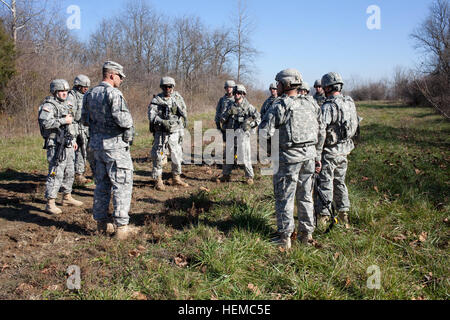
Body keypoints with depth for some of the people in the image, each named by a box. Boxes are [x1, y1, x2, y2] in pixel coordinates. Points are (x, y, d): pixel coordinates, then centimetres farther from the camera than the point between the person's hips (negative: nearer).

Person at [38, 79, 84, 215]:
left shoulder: (64, 105, 18)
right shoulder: (48, 105, -11)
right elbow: (45, 122, -28)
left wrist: (73, 140, 23)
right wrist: (64, 120, -22)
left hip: (67, 146, 9)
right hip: (56, 146, -9)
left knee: (69, 173, 16)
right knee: (56, 174, -10)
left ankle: (67, 198, 30)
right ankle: (50, 204, -5)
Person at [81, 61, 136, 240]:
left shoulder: (90, 94, 10)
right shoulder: (113, 93, -16)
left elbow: (85, 120, 17)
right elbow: (123, 121, -24)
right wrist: (129, 120, -4)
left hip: (97, 144, 8)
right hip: (114, 145, -8)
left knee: (102, 184, 15)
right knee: (122, 185, -2)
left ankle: (101, 224, 22)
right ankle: (121, 226, -1)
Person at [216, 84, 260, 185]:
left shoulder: (248, 106, 0)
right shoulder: (231, 106, 12)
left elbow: (258, 118, 2)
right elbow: (222, 118, 6)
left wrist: (249, 124, -10)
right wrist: (228, 112, -11)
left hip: (242, 133, -4)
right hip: (231, 133, 4)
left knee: (245, 156, -5)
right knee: (228, 155, 9)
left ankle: (250, 177, 6)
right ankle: (226, 175, 20)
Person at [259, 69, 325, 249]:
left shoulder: (281, 105, -12)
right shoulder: (311, 103, 7)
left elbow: (264, 131, -16)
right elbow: (321, 132, 12)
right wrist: (317, 156, 20)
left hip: (290, 156, -6)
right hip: (309, 153, 6)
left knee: (284, 197, 4)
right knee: (305, 196, 16)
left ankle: (285, 237, 9)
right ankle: (307, 233, 25)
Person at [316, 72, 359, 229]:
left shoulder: (328, 106, -21)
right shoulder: (350, 102, 4)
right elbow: (356, 124, 14)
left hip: (330, 151, -8)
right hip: (345, 149, 8)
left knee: (325, 183, 3)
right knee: (340, 181, 19)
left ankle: (324, 215, 11)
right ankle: (343, 213, 26)